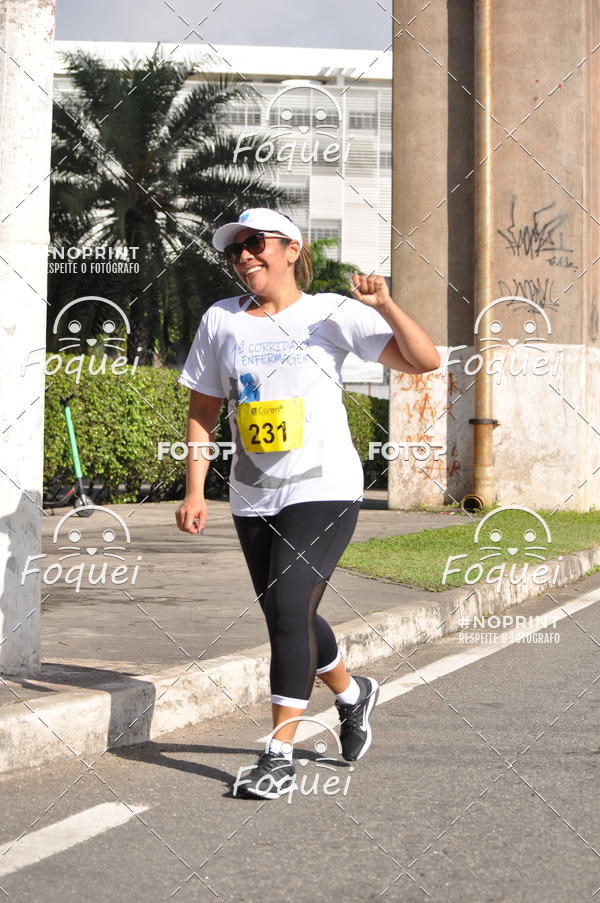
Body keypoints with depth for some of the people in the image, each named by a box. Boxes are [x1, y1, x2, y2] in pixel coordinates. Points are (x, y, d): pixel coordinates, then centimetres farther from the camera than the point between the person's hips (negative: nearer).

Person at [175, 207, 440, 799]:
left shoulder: (332, 314, -3)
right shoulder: (220, 320, 5)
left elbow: (425, 360, -8)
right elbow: (203, 411, 10)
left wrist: (384, 307, -24)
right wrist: (195, 491, 3)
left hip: (323, 491, -4)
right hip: (252, 499, 5)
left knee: (288, 609, -16)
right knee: (287, 619, 13)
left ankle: (279, 753, -7)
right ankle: (352, 693, 42)